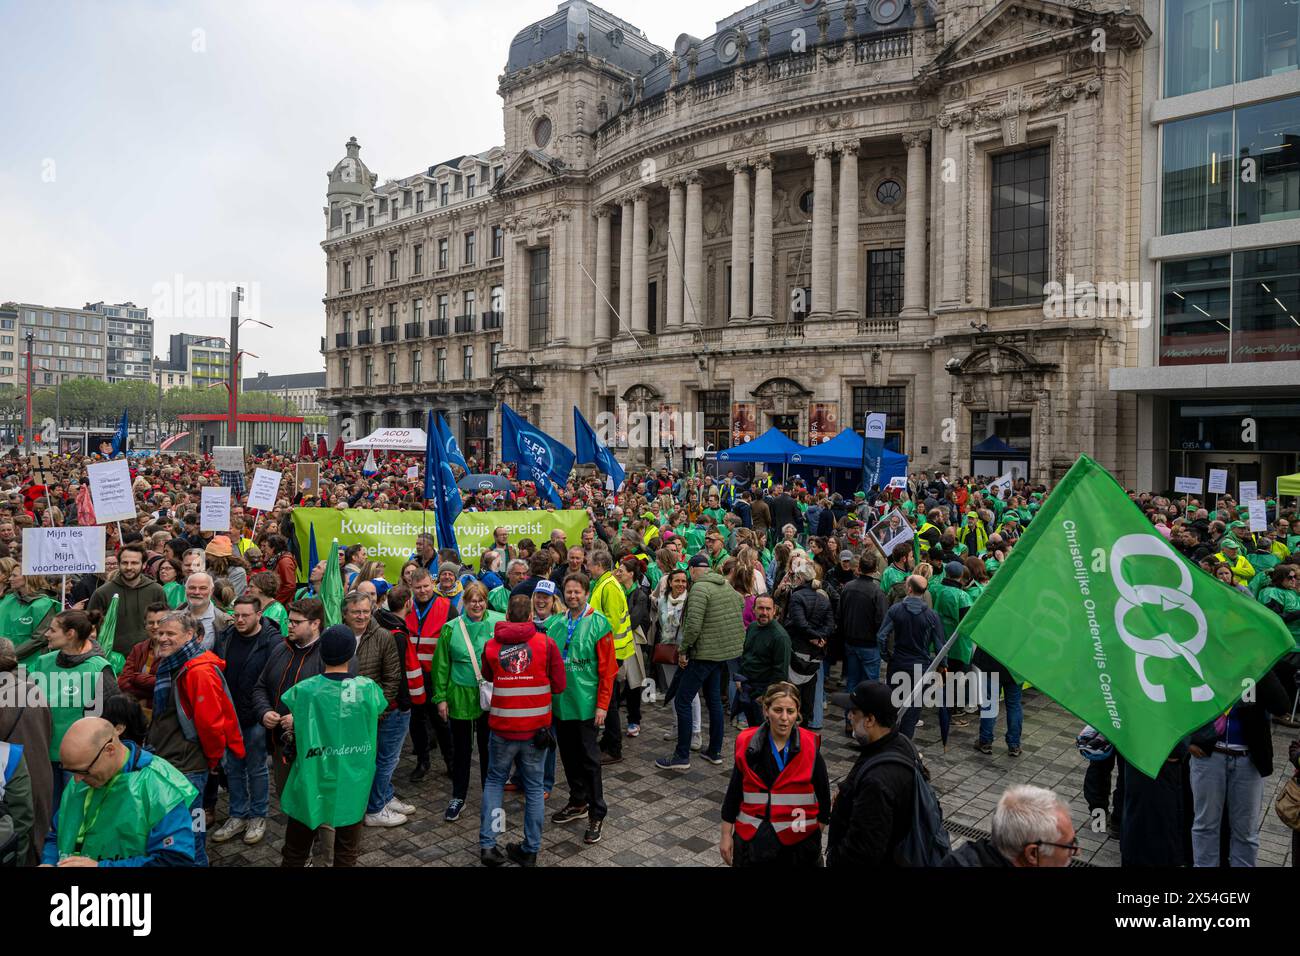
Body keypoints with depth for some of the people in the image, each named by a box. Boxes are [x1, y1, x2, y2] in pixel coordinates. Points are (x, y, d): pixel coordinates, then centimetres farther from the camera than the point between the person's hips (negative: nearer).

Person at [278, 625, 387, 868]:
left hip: (311, 785, 0)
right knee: (347, 854, 19)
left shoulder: (303, 690, -15)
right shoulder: (368, 688, -12)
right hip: (352, 786, 1)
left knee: (294, 854, 20)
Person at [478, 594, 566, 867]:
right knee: (534, 787, 12)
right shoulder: (546, 643, -9)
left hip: (502, 729, 1)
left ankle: (487, 844, 13)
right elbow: (559, 685, -3)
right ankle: (530, 850, 20)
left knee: (494, 781, 19)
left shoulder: (491, 645, -3)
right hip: (536, 728, -1)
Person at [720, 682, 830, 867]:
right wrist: (726, 835, 4)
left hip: (798, 843, -1)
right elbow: (733, 793, 2)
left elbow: (823, 796, 0)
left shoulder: (810, 747, -10)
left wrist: (814, 838, 3)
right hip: (752, 840, 1)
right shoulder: (747, 745, -6)